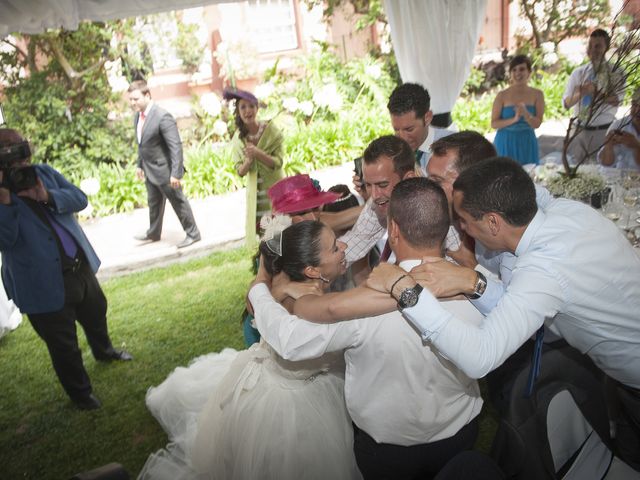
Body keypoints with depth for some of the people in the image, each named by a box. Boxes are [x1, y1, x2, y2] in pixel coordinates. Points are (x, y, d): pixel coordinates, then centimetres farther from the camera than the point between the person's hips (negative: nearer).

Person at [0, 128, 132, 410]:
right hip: (45, 283, -6)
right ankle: (80, 393, 31)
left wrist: (49, 197, -22)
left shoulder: (43, 173, 1)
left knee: (96, 314, 30)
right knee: (64, 345, 8)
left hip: (80, 266, 6)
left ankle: (104, 351, 60)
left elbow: (80, 198, -5)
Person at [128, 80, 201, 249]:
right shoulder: (137, 116, 3)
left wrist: (175, 173, -28)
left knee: (178, 201, 5)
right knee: (154, 203, 23)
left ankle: (193, 234, 21)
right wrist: (140, 165, 18)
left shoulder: (162, 117, -23)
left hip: (165, 169, -8)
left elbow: (176, 146, -25)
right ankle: (153, 233, 41)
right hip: (149, 170, 8)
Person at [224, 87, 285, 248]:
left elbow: (278, 163, -14)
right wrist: (248, 160, -23)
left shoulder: (271, 130, -11)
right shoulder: (238, 138, -2)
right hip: (254, 191, 3)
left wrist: (258, 153, -29)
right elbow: (240, 171, -2)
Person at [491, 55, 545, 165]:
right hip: (505, 143, -1)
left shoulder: (537, 94, 3)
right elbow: (494, 123, -5)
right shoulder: (502, 95, -3)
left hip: (527, 144, 2)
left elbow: (537, 123, -3)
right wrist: (514, 119, -19)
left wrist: (525, 113, -21)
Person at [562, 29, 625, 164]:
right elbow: (566, 103, -1)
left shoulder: (615, 73, -1)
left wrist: (594, 90, -32)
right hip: (580, 130, 2)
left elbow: (616, 100, -17)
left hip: (604, 131, -2)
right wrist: (578, 95, -23)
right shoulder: (578, 73, 5)